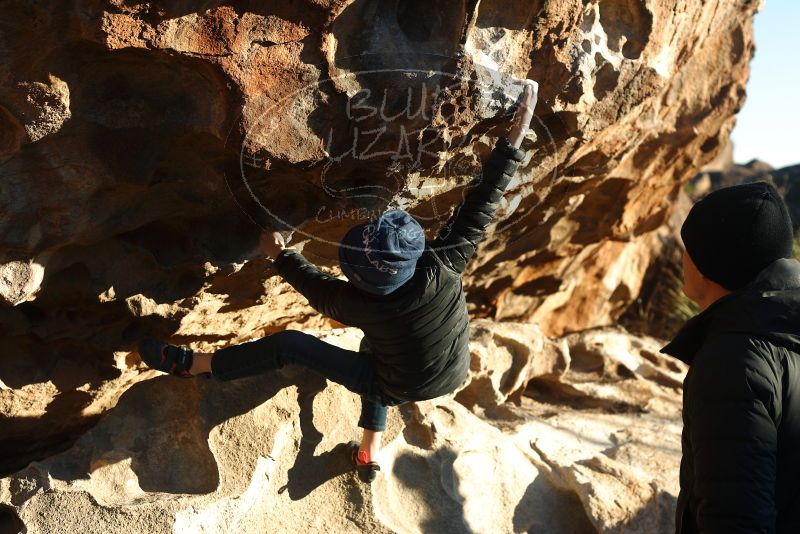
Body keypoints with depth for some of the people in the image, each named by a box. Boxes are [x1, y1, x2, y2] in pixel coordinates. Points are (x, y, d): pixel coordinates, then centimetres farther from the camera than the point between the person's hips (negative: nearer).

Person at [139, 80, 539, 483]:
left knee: (288, 344, -3)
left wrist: (280, 256, 10)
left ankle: (190, 364, 11)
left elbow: (315, 286, -7)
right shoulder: (442, 268, -28)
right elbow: (479, 207, -23)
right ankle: (370, 450, 32)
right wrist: (513, 139, -21)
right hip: (451, 377, 4)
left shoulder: (359, 305, -28)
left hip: (396, 390, -4)